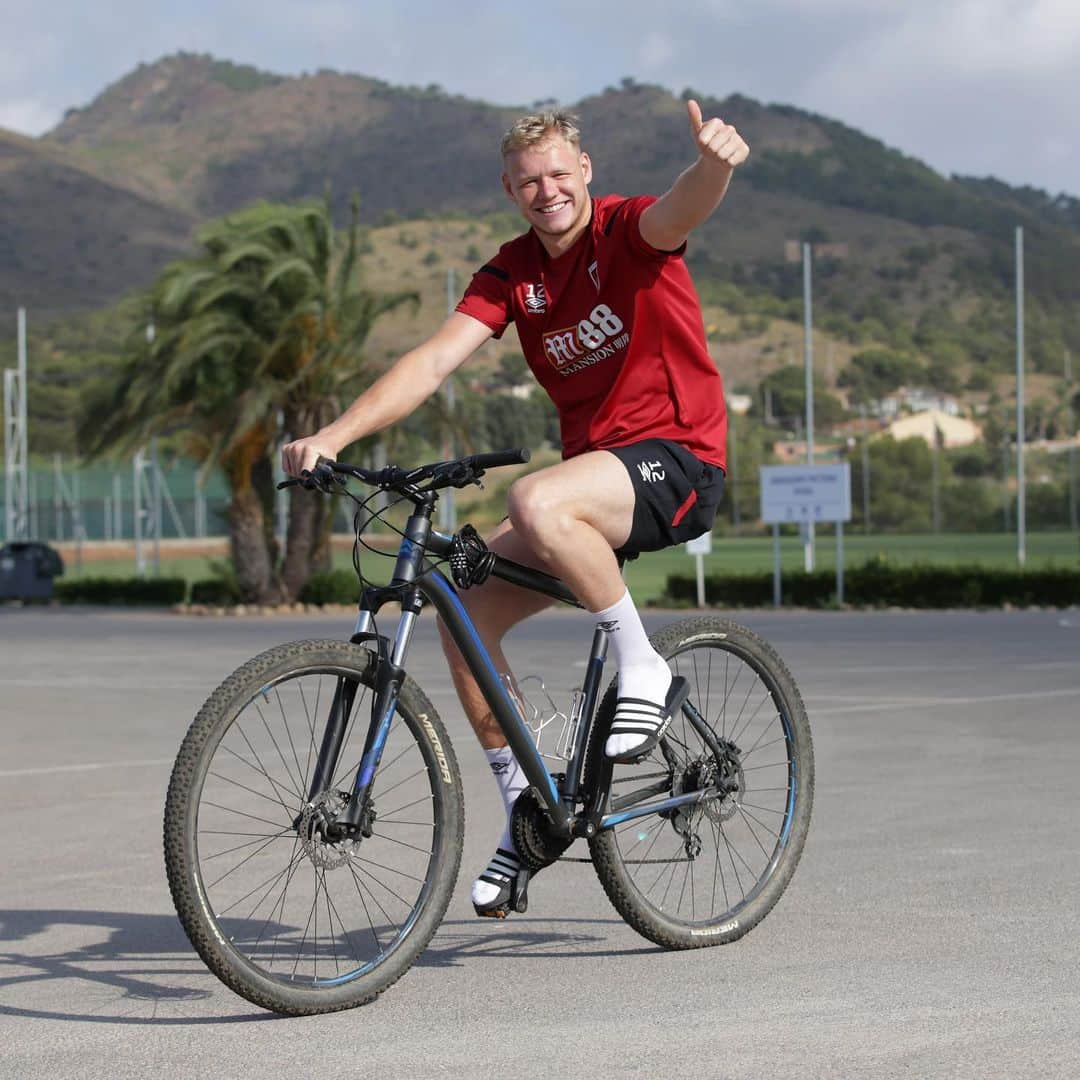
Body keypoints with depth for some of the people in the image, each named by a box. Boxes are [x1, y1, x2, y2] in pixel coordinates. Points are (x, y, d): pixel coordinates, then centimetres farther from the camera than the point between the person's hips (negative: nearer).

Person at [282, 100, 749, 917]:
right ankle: (526, 805, 8)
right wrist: (335, 435, -19)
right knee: (464, 609, -5)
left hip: (679, 459, -7)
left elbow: (682, 210, -34)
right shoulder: (512, 272, 5)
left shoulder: (628, 231, -9)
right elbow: (436, 359, -6)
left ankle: (645, 672, -17)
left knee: (538, 501, -36)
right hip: (593, 467, 7)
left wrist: (715, 164, -59)